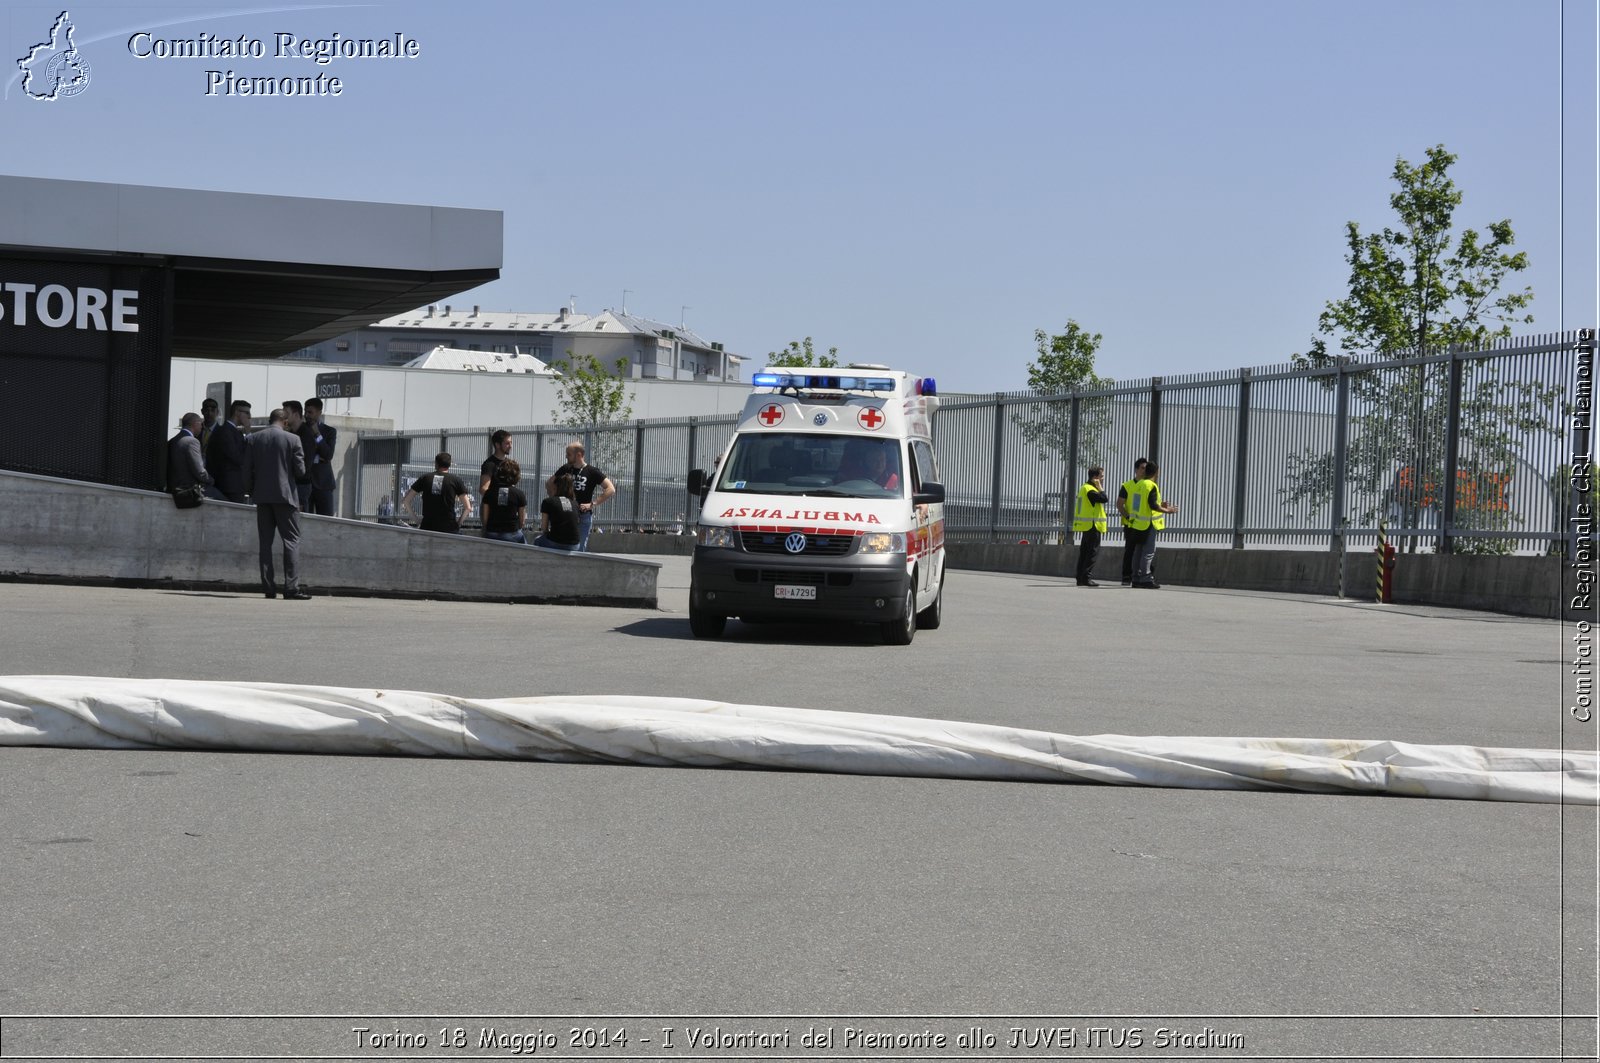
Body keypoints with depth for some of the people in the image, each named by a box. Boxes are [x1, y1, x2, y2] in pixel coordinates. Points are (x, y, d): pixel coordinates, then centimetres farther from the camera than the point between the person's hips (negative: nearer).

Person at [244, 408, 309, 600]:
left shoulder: (254, 439, 4)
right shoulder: (292, 439, -6)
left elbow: (247, 470, 3)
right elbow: (300, 470, -6)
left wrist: (253, 491, 15)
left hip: (262, 496, 4)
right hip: (285, 495, -4)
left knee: (265, 542, 8)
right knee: (292, 541, -2)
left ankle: (268, 587, 4)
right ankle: (291, 588, -11)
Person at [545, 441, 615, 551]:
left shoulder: (592, 472, -6)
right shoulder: (565, 469, 6)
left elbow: (611, 489, -12)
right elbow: (549, 483, 19)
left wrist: (593, 504, -16)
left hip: (584, 516, -4)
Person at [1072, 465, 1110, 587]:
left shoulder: (1085, 488, 17)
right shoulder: (1090, 490, -15)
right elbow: (1105, 498, -23)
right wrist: (1100, 487, -12)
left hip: (1086, 526, 11)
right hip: (1092, 526, -11)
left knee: (1084, 552, 12)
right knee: (1093, 552, -9)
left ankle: (1080, 577, 14)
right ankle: (1087, 577, -11)